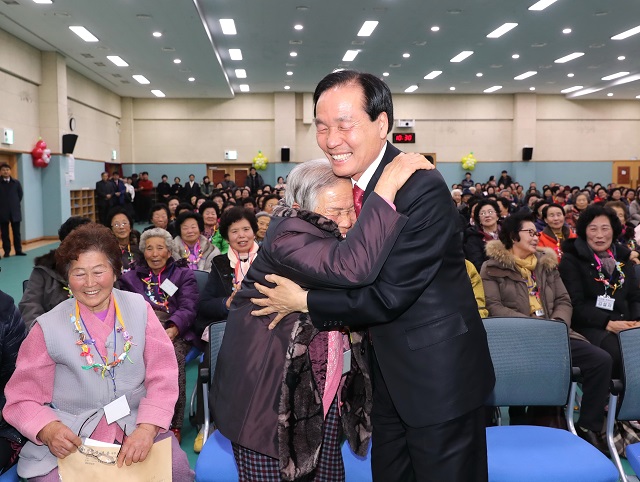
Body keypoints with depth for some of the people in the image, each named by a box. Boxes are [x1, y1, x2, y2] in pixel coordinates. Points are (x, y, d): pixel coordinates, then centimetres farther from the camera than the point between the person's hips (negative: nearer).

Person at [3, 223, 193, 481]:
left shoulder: (138, 308, 0)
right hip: (72, 438, 0)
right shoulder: (48, 327, -3)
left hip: (138, 426, 1)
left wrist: (147, 428, -19)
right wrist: (48, 430, -20)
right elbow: (23, 399, 1)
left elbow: (162, 376, -3)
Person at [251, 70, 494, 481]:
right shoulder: (348, 181, 1)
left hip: (440, 374, -7)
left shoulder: (422, 189, -24)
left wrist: (304, 301, -15)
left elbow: (390, 295, -25)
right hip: (390, 370, 8)